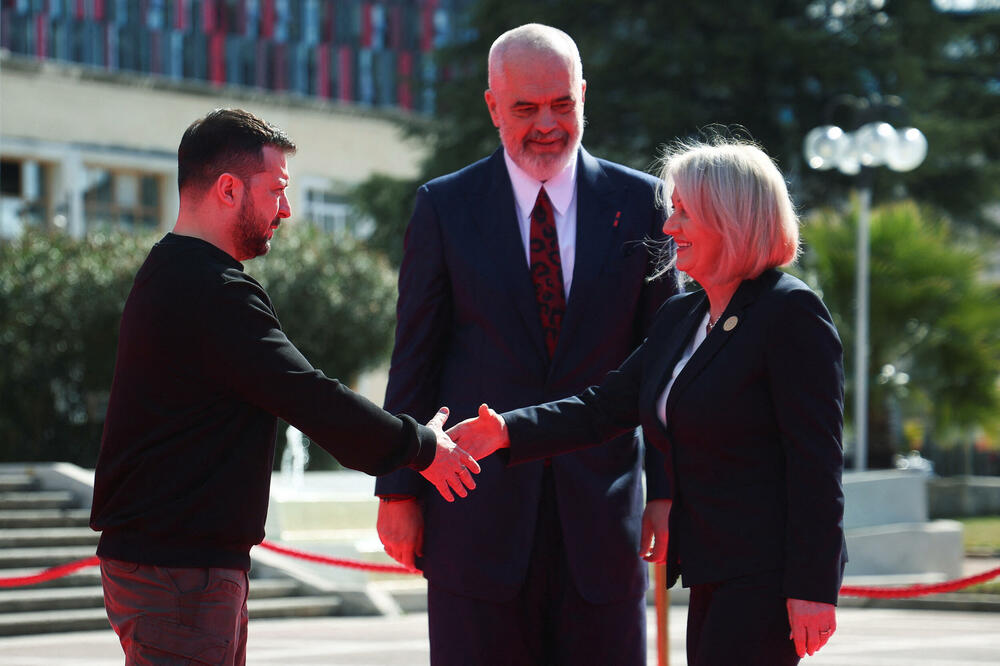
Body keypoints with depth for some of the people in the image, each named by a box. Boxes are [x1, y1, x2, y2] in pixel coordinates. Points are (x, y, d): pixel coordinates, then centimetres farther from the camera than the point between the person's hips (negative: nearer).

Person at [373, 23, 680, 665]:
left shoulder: (637, 203, 5)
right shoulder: (446, 207, 4)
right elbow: (414, 360, 5)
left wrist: (667, 491, 0)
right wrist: (398, 491, 0)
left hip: (601, 510, 1)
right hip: (480, 510, -1)